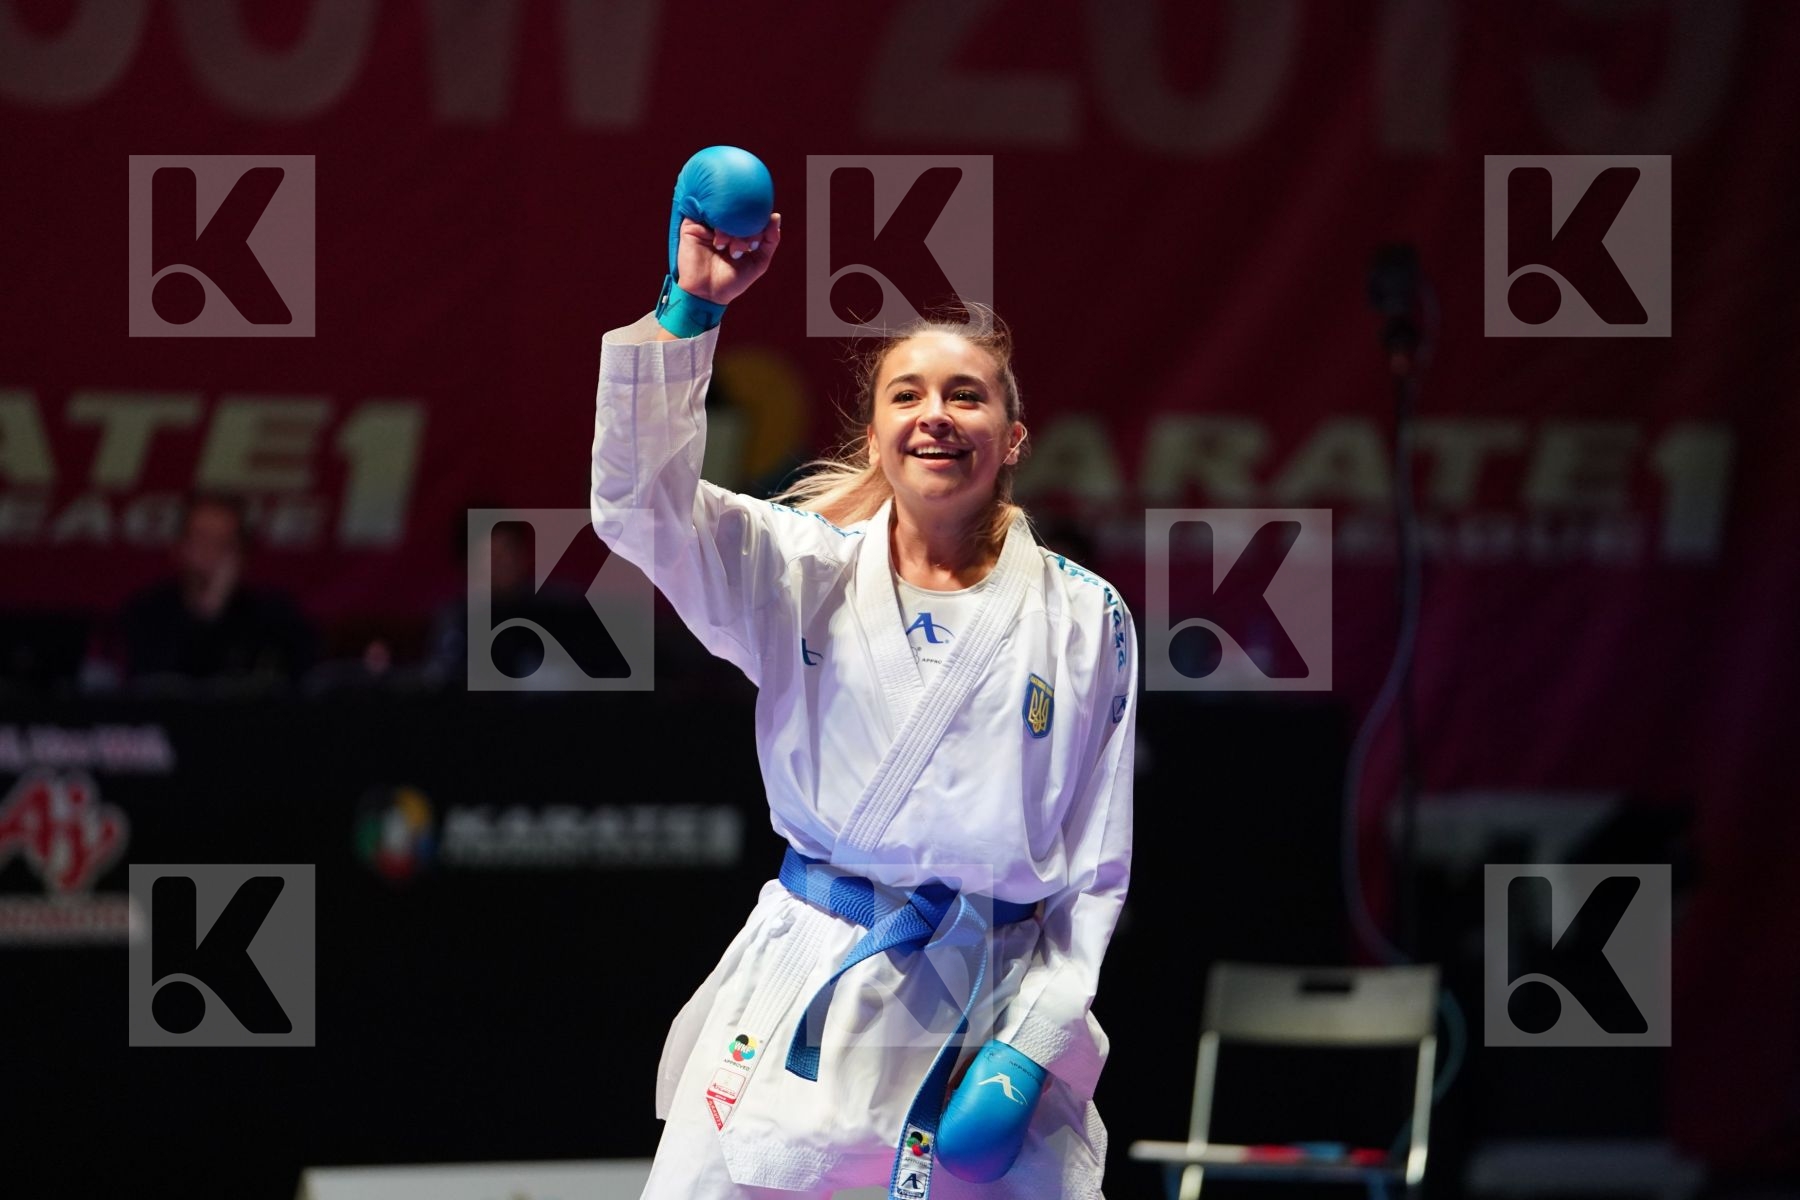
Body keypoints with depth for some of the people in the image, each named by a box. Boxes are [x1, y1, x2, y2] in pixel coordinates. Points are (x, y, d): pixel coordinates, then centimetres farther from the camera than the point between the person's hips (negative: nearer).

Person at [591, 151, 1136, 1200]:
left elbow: (1098, 863, 3)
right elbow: (640, 497, -8)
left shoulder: (1086, 620, 4)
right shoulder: (808, 575, 6)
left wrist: (1032, 1052, -8)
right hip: (803, 1008, 0)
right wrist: (691, 309, -18)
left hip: (987, 1014, 0)